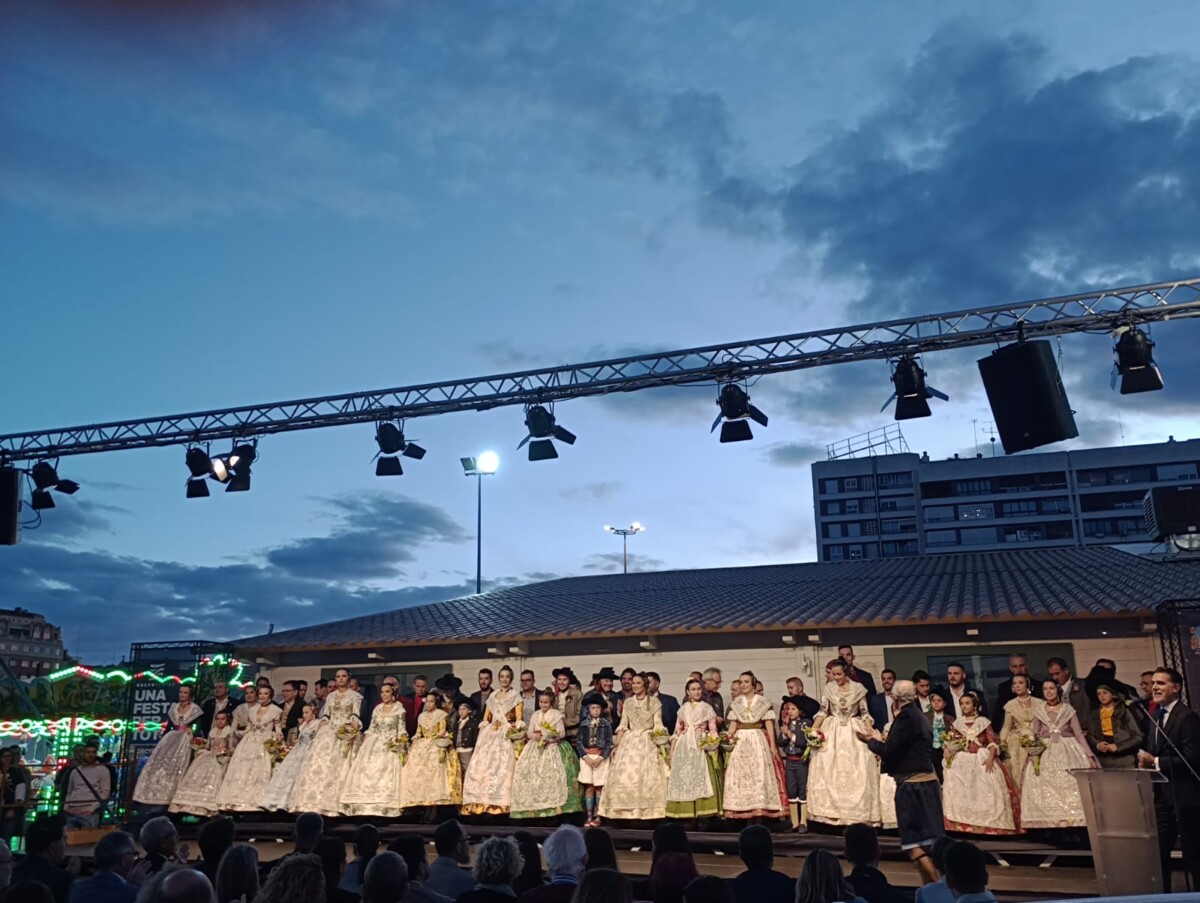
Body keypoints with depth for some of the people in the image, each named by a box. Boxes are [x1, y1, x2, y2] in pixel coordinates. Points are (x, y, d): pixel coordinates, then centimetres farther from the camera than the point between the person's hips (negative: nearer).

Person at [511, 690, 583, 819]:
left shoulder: (557, 715, 1)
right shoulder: (535, 716, 13)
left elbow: (562, 733, -6)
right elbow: (528, 733, 9)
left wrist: (547, 735, -17)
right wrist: (535, 736, -13)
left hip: (552, 749, -4)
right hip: (536, 749, 4)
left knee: (551, 776, -15)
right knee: (531, 774, -5)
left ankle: (552, 807, -12)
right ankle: (533, 807, 2)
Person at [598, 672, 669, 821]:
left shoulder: (654, 702, 1)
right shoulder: (627, 702, 10)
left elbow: (658, 725, 0)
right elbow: (623, 726, 9)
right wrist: (616, 744, 2)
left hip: (648, 743, -3)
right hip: (629, 742, 3)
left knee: (647, 778, -5)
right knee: (625, 776, -3)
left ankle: (646, 812, 0)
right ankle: (627, 812, 3)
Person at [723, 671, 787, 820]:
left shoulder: (763, 703, 3)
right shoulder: (735, 704, 11)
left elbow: (769, 725, -1)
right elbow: (732, 725, 10)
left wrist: (772, 746, -7)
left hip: (758, 741, -3)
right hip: (740, 742, 3)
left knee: (759, 776, -7)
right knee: (740, 776, 0)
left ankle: (760, 811, -5)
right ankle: (746, 814, 4)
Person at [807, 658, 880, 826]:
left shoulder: (858, 688, -2)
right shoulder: (829, 688, 1)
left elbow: (864, 713, 1)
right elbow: (822, 711, 0)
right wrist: (813, 730, -12)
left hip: (854, 732, -1)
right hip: (832, 732, 1)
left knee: (856, 773, -2)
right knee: (828, 771, -5)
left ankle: (857, 812, 6)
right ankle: (832, 809, 1)